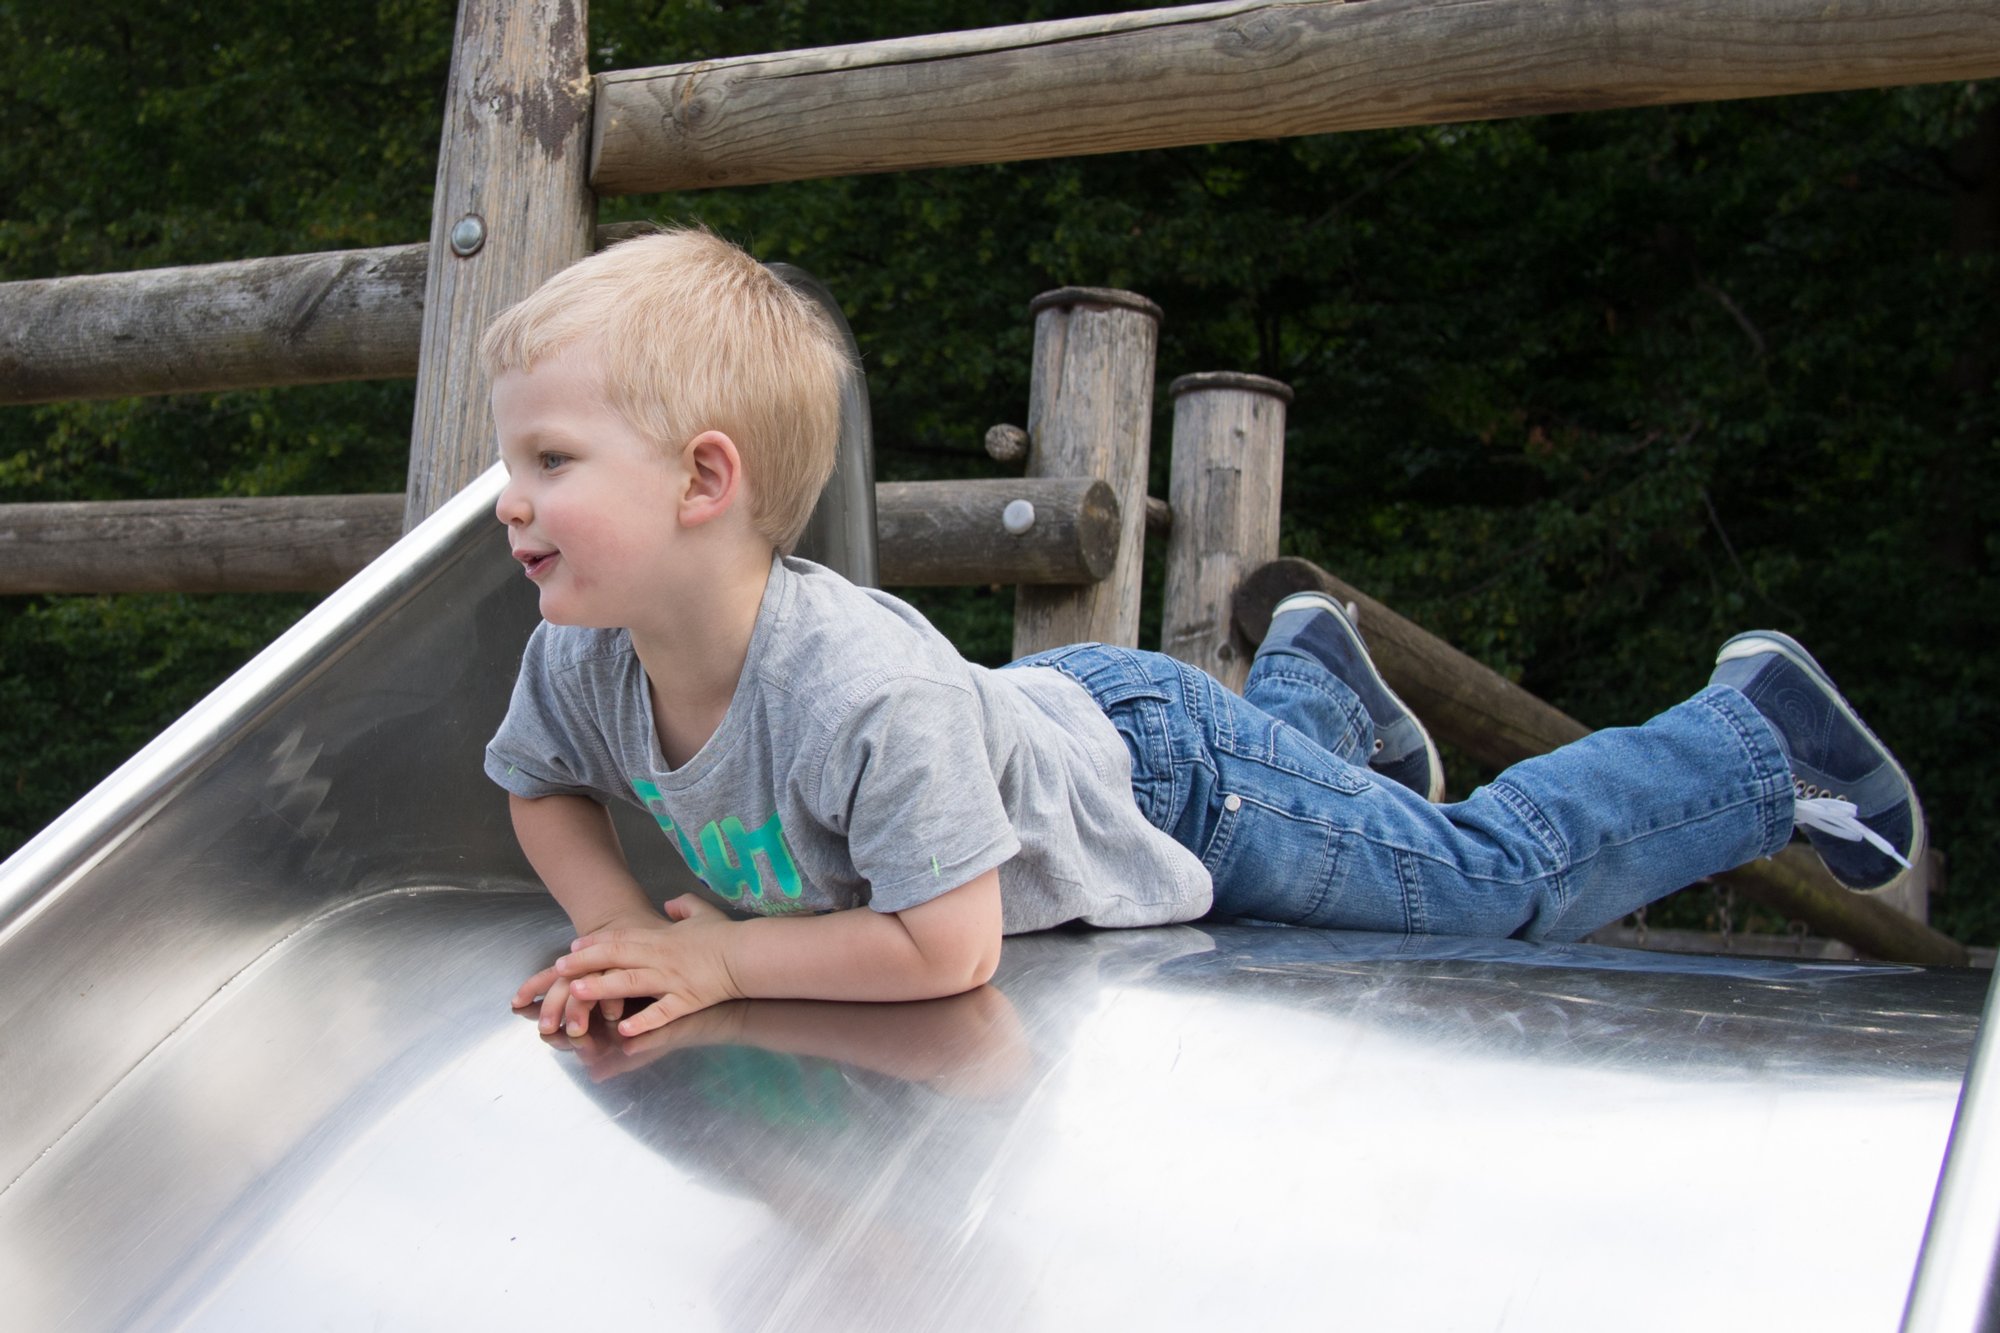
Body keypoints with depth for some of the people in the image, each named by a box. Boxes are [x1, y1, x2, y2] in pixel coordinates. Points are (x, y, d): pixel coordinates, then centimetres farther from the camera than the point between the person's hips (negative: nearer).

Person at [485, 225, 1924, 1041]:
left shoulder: (866, 689, -44)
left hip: (1166, 777, -7)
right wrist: (620, 926, -17)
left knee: (1503, 875, 7)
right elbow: (543, 790, 0)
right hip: (1047, 705, 7)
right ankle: (1311, 677, 63)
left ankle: (1764, 732, 26)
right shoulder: (582, 661, -21)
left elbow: (947, 945, -38)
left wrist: (725, 958, -32)